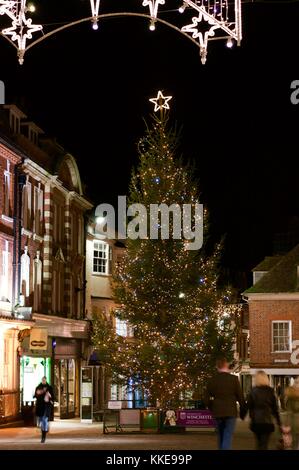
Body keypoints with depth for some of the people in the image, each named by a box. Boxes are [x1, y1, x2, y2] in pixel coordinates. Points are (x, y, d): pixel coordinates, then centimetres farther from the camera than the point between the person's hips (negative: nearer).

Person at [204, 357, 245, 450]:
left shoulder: (212, 380, 2)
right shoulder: (233, 379, -6)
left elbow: (207, 398, 3)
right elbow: (240, 397, -4)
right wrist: (242, 411, 8)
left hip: (217, 413, 3)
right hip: (230, 412, -3)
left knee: (221, 437, 17)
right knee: (228, 437, -4)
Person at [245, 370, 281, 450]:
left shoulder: (252, 392, -2)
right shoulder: (270, 392, -2)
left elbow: (248, 406, -4)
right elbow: (275, 408, 0)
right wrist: (279, 423, 7)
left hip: (255, 422, 1)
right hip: (267, 422, -1)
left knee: (259, 443, 19)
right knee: (264, 444, -1)